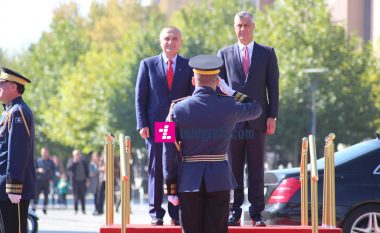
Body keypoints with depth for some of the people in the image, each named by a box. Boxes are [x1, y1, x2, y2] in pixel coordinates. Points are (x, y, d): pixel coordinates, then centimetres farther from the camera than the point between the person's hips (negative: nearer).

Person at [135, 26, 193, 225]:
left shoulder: (189, 66, 8)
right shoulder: (148, 65, 7)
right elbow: (140, 97, 4)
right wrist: (142, 124, -4)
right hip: (155, 125, -1)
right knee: (156, 170, 0)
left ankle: (176, 213, 4)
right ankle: (156, 213, 4)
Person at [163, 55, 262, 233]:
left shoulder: (178, 109, -4)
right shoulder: (228, 107, -4)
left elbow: (170, 151, -4)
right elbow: (256, 109, 17)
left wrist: (170, 187, 2)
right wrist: (231, 92, 22)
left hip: (189, 180, 0)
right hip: (219, 179, 0)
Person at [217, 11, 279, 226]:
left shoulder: (267, 53, 9)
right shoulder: (225, 54, 10)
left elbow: (273, 86, 6)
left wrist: (272, 116, -2)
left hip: (258, 119, 0)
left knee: (257, 168, 0)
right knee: (233, 168, 1)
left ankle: (257, 214, 2)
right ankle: (234, 212, 4)